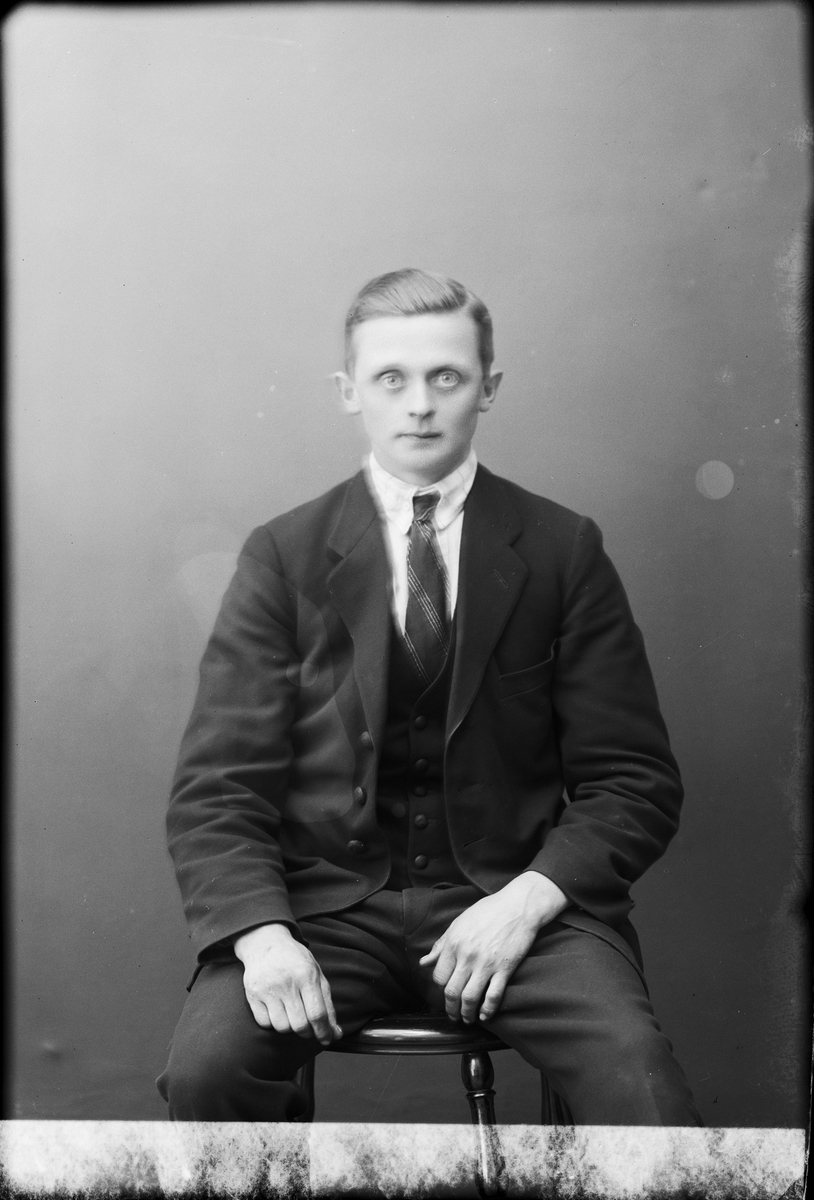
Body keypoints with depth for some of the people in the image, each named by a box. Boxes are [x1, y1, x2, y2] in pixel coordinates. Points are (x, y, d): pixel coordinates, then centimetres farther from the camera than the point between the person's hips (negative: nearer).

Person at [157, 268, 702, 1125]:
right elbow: (216, 787, 1)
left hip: (514, 899, -1)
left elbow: (634, 782, 3)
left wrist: (527, 900, -14)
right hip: (328, 903, 1)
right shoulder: (282, 557, 4)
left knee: (636, 1078, -28)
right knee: (204, 1070, -25)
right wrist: (262, 934, -18)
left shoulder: (563, 551, 4)